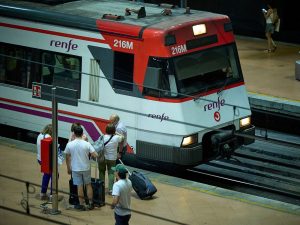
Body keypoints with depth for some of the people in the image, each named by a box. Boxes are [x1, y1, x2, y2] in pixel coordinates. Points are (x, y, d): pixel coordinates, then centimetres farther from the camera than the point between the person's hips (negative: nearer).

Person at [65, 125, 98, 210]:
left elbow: (68, 158, -1)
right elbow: (95, 155, -14)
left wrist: (69, 168, 12)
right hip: (86, 168, 0)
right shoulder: (87, 144, -13)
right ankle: (90, 203, 21)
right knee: (88, 185, 16)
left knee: (80, 186, 8)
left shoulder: (69, 144, -11)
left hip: (76, 169, 0)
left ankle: (81, 205, 13)